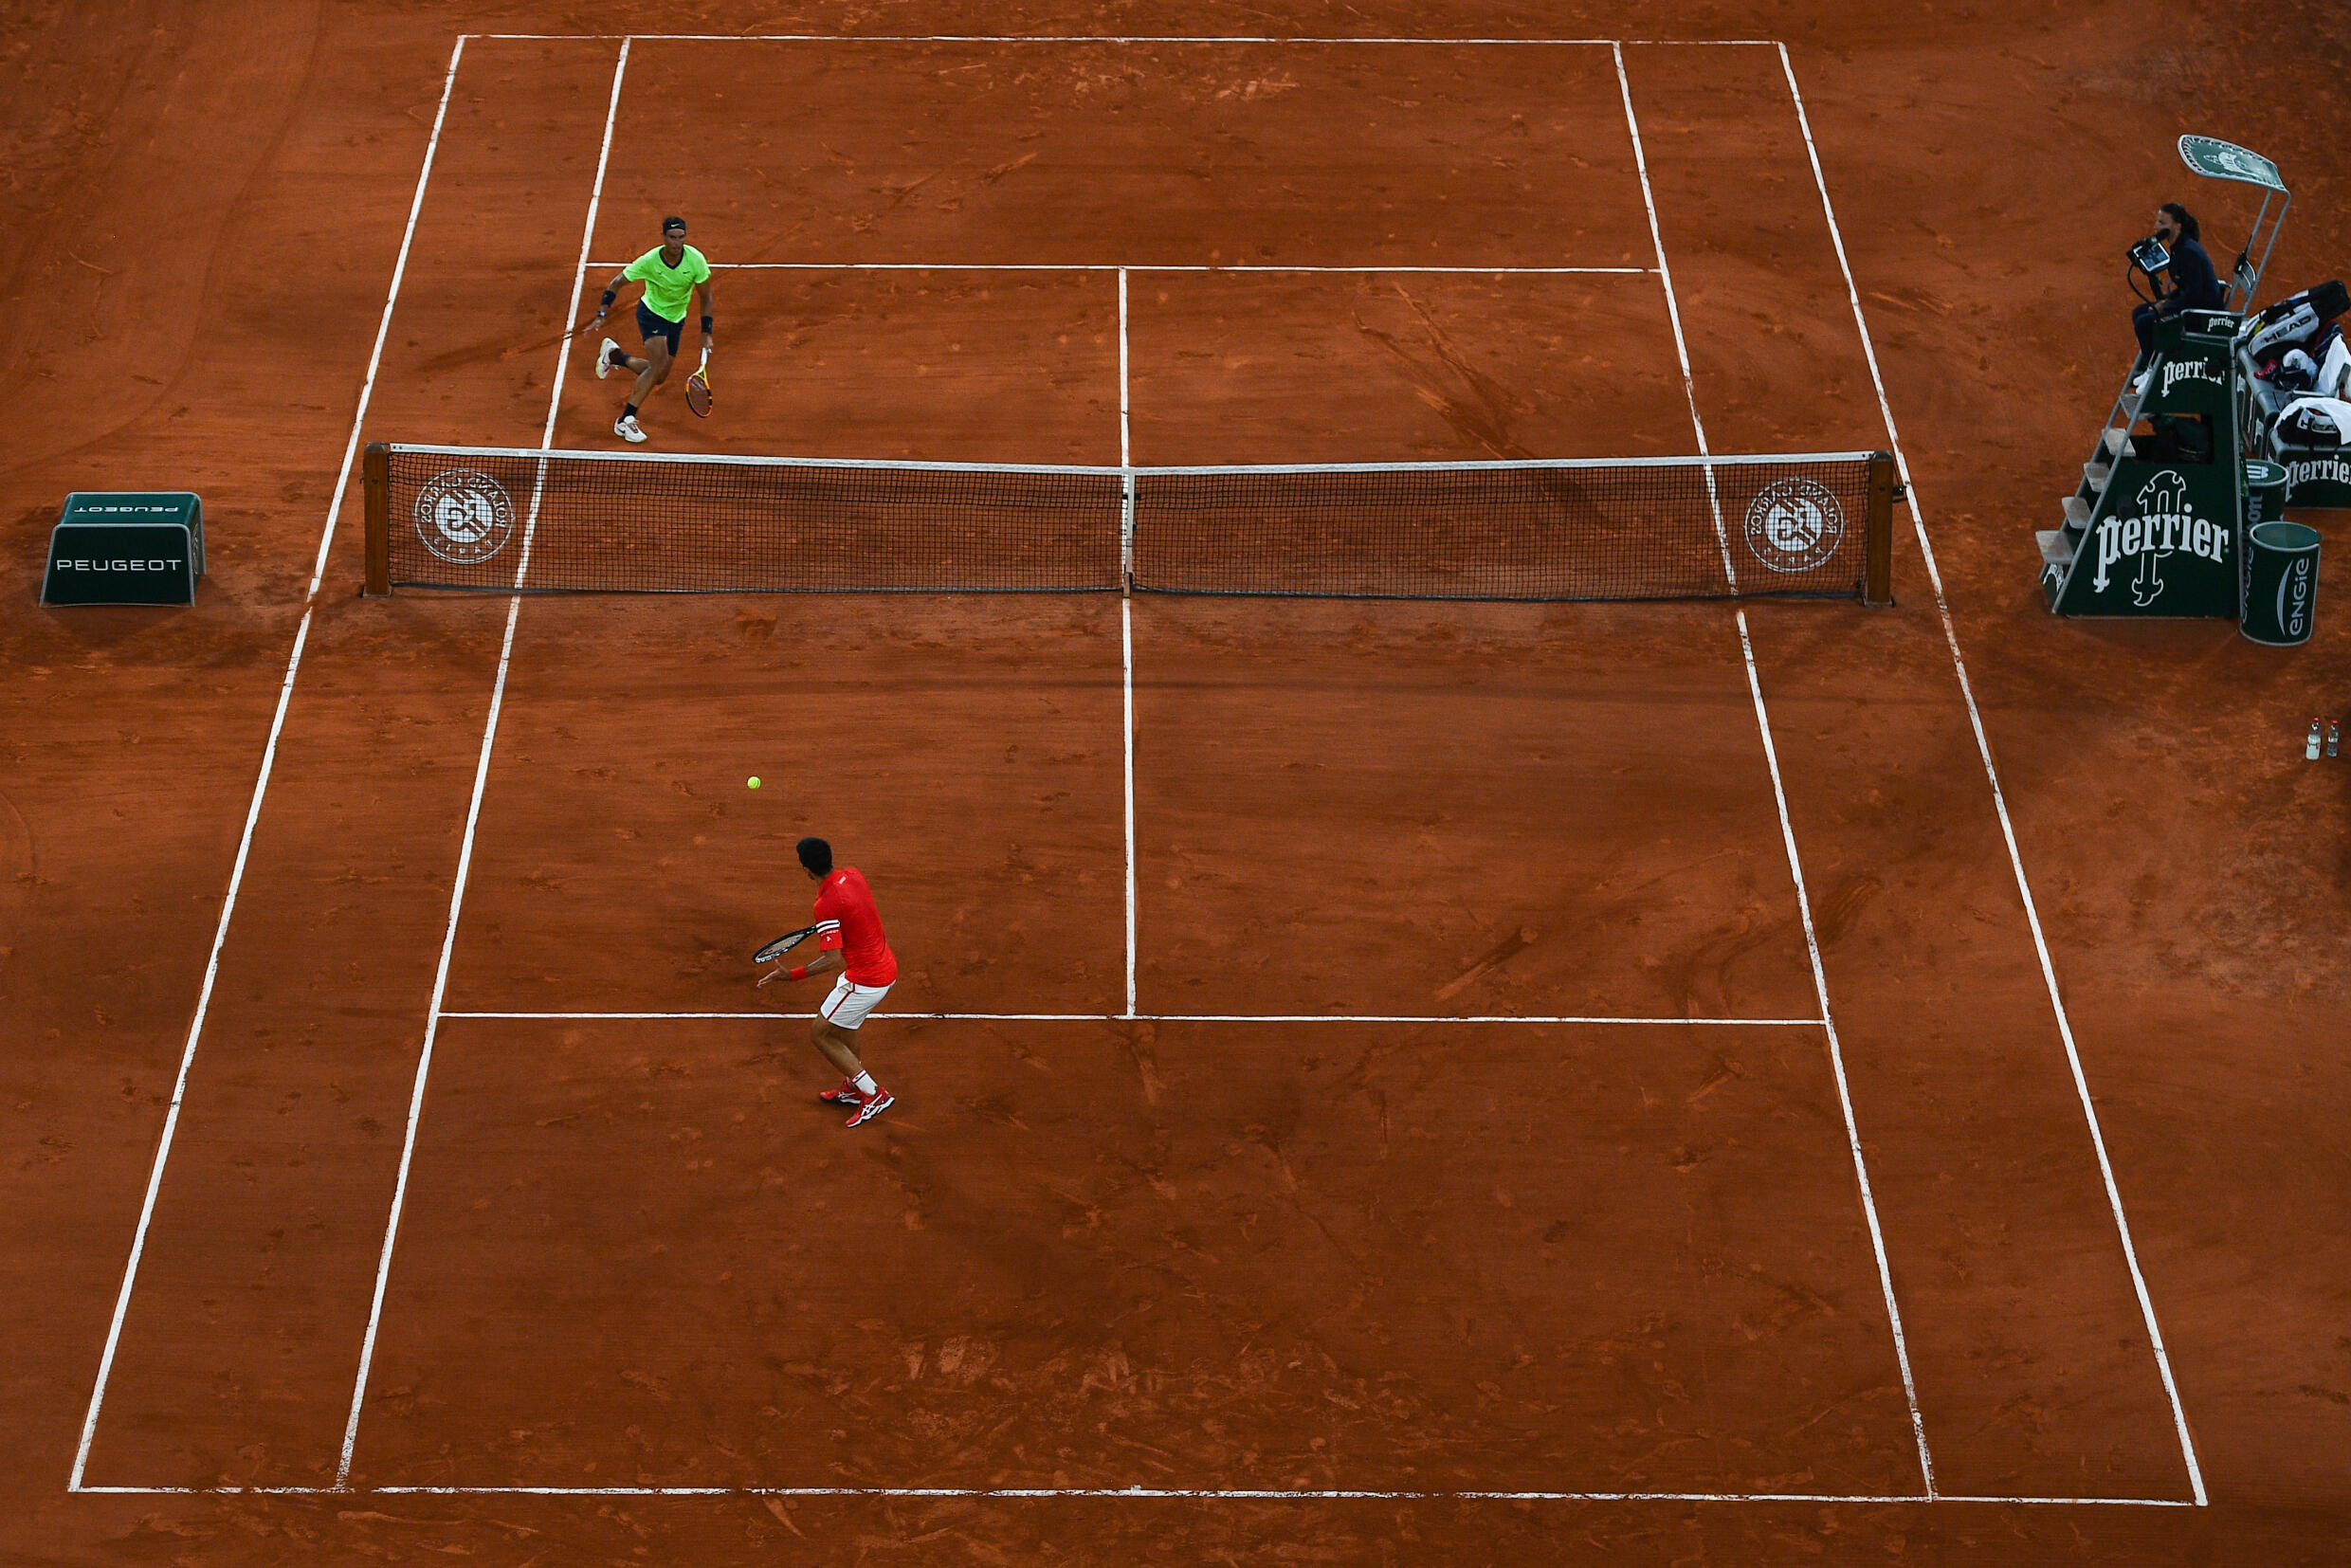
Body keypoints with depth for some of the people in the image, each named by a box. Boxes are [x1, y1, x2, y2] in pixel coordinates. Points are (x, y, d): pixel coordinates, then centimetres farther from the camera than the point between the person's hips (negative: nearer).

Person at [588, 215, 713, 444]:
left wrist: (706, 333, -13)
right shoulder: (649, 261, -25)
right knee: (659, 365, -24)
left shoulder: (696, 259, -21)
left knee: (659, 377, 9)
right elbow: (615, 283, -13)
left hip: (676, 318, 4)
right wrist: (601, 314, -24)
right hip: (651, 312, -4)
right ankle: (625, 421, -19)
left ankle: (615, 355, 34)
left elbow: (705, 297, -9)